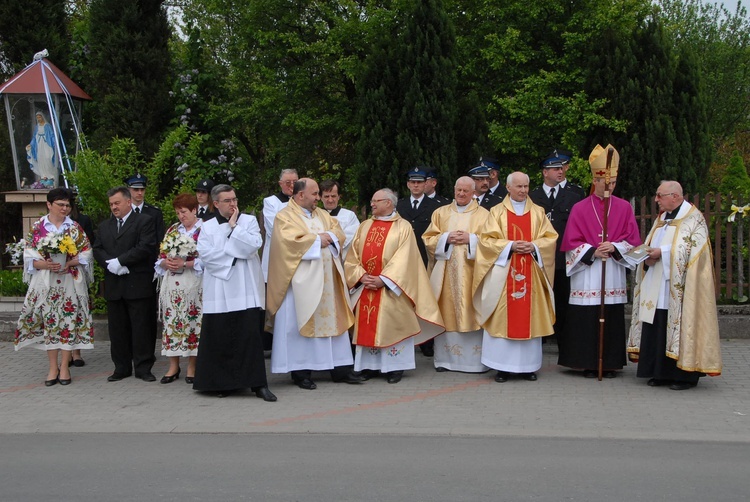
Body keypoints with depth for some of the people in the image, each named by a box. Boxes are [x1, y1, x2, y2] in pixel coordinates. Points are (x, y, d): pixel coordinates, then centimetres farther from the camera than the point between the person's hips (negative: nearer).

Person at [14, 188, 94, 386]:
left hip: (70, 282, 0)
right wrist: (44, 264, -18)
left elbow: (86, 255, 2)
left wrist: (69, 263, -14)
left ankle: (64, 367, 8)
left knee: (68, 322, -1)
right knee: (49, 322, 1)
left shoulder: (75, 228, 5)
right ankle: (53, 368, 10)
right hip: (45, 282, 0)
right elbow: (29, 256, 1)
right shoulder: (37, 227, 4)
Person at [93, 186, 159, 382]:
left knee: (141, 327, -2)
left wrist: (119, 261, -15)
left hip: (137, 284, -5)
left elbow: (146, 247, -12)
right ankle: (121, 367, 15)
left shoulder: (144, 221, 0)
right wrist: (110, 264, -10)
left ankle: (143, 368, 3)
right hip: (113, 285, 5)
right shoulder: (104, 225, 18)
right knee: (117, 328, 8)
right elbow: (97, 250, 10)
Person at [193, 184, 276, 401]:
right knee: (220, 337, 1)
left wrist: (233, 226, -5)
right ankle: (223, 383, 11)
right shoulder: (208, 227, 10)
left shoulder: (249, 221, 9)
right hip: (218, 291, 1)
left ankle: (258, 383, -4)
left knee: (250, 335, -6)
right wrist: (235, 253, -6)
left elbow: (253, 246, -8)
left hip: (246, 291, -1)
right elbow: (205, 254, -5)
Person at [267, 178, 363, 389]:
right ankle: (301, 372, 3)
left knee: (332, 320, 7)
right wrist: (317, 240, -9)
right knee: (302, 323, -3)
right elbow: (291, 240, -19)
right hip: (302, 281, -7)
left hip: (327, 279, 7)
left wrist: (329, 236, -11)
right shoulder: (285, 217, -4)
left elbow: (338, 231, 11)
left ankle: (340, 368, 12)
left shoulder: (321, 214, 18)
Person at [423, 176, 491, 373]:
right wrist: (446, 238, -8)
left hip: (471, 273, -2)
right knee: (446, 313, 0)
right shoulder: (441, 213, 14)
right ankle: (446, 358, 6)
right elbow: (428, 239, 9)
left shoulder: (483, 215, 8)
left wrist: (471, 239, -12)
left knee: (471, 313, -5)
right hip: (446, 272, 2)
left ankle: (475, 360, -1)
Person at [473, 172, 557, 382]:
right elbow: (487, 239, -2)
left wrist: (534, 246, -12)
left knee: (529, 316, 2)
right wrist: (510, 246, -15)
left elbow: (550, 238, 6)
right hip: (503, 274, -2)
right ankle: (503, 367, 1)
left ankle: (528, 366, 9)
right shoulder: (497, 212, 6)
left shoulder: (538, 213, 12)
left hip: (531, 274, 2)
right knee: (503, 316, -4)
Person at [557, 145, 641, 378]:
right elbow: (572, 243, 0)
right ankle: (589, 364, 5)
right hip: (587, 275, -1)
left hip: (614, 275, 1)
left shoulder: (624, 207, 8)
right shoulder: (580, 209, 3)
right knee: (586, 320, -4)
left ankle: (610, 363, 9)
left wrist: (614, 247, -13)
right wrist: (593, 251, -14)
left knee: (612, 318, 0)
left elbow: (633, 240, 5)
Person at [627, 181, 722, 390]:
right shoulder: (661, 219, 19)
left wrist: (662, 252, -16)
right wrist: (648, 258, -4)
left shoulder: (694, 218, -4)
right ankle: (660, 373, 12)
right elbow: (649, 246, 19)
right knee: (656, 331, 5)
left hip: (678, 290, -7)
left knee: (679, 327, -7)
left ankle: (684, 375, 1)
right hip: (656, 290, 7)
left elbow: (693, 248, -14)